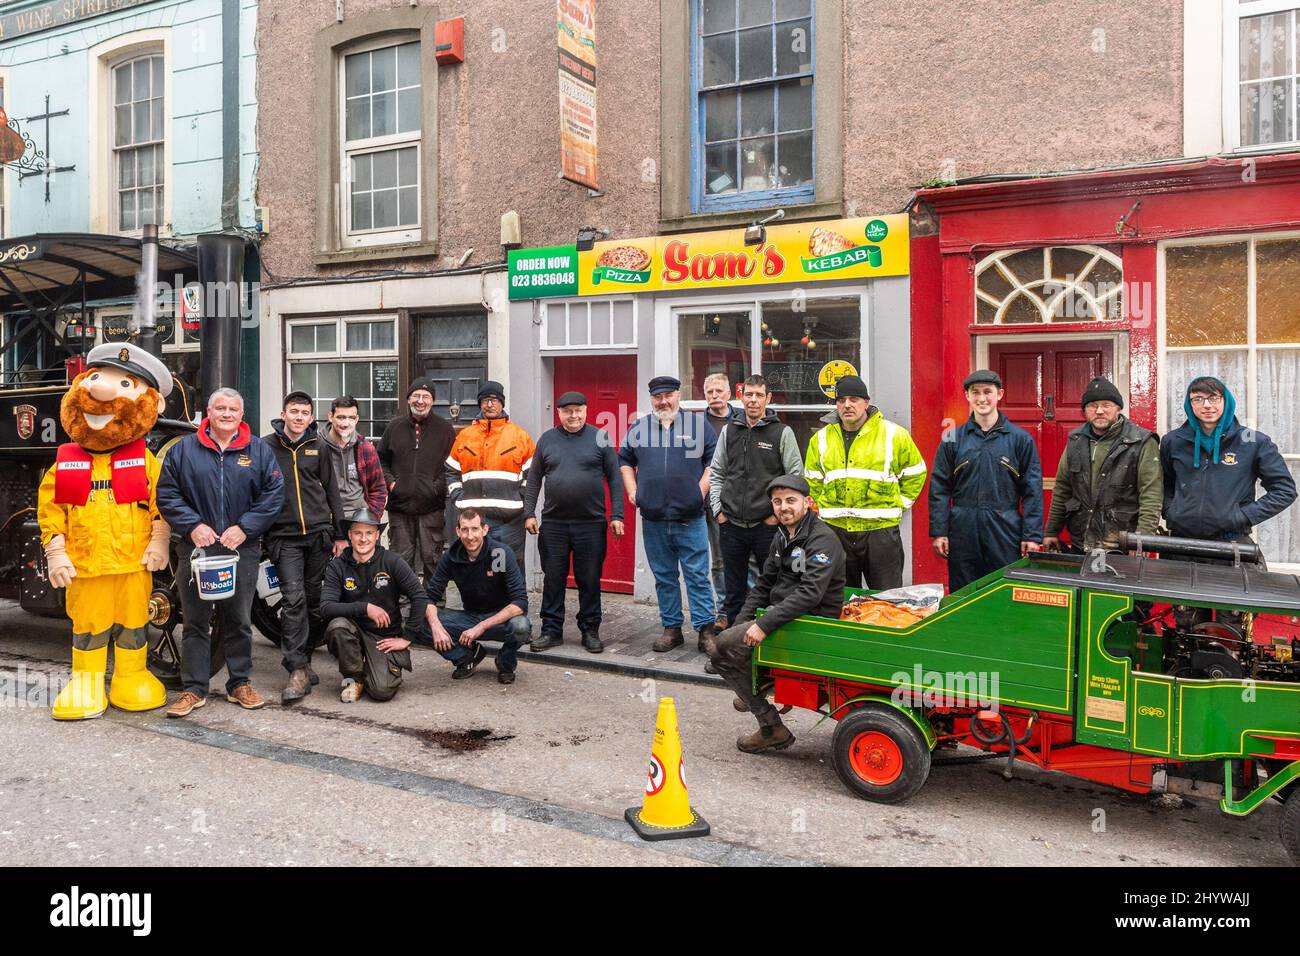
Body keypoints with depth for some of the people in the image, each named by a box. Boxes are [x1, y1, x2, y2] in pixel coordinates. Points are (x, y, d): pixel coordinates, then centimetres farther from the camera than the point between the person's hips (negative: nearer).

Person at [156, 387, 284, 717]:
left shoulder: (258, 451, 5)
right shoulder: (184, 449, 5)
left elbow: (273, 494, 0)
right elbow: (166, 494, 3)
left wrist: (244, 528, -10)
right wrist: (192, 525, -10)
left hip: (243, 549, 0)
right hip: (195, 547, 0)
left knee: (239, 620, 10)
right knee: (195, 621, 6)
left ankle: (240, 683, 21)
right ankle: (194, 689, 14)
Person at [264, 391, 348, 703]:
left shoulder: (318, 447, 10)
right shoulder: (266, 447, 4)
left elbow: (331, 491, 12)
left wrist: (340, 534, 9)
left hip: (319, 534, 3)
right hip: (284, 535, -2)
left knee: (315, 599, 6)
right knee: (293, 599, -11)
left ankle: (301, 657, 20)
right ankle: (298, 670, -10)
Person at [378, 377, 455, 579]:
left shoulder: (445, 428, 3)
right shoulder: (395, 426, 10)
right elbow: (380, 460, 18)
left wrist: (440, 486, -9)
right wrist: (389, 481, 2)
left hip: (432, 509, -2)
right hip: (399, 504, 2)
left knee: (432, 559, 1)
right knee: (401, 559, 8)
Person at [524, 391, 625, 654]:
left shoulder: (601, 438, 2)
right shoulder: (547, 440, 8)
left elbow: (614, 478, 1)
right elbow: (534, 480, 12)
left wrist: (616, 515, -5)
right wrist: (529, 513, 5)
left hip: (591, 523, -2)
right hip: (553, 523, 2)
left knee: (590, 580, 6)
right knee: (553, 579, 7)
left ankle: (590, 630, 18)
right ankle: (552, 630, 17)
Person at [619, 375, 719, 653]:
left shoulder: (698, 424, 3)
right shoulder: (638, 428, 10)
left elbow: (715, 459, 4)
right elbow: (624, 460, 21)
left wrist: (702, 489, -6)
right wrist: (632, 491, 9)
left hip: (690, 518, -3)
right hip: (653, 520, 3)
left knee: (697, 575, -2)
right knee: (664, 577, 10)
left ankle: (706, 629, 4)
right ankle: (671, 628, 19)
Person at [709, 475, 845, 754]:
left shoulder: (822, 539, -16)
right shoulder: (782, 537, 13)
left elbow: (809, 593, -26)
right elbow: (765, 583, 17)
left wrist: (764, 625, -29)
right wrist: (741, 622, 3)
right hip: (782, 613, 9)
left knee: (725, 647, -16)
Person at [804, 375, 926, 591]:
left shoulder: (894, 435, 0)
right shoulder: (821, 439, 9)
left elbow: (915, 474, 10)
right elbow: (812, 481, 18)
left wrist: (898, 505, 3)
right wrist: (824, 508, 8)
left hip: (880, 528, -3)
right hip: (834, 529, 3)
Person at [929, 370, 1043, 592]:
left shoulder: (1020, 438, 2)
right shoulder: (953, 439, 5)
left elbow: (1032, 490, 2)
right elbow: (939, 488, 5)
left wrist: (1032, 535, -3)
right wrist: (938, 531, -1)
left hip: (1005, 532, -1)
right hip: (962, 533, 1)